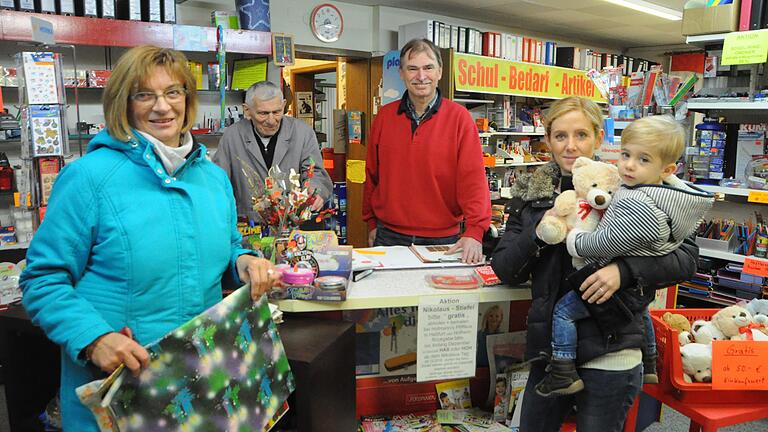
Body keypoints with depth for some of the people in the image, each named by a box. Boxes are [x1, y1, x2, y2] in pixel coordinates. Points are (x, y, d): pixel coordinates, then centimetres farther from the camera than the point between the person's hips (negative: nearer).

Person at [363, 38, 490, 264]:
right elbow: (372, 174, 10)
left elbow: (473, 177, -13)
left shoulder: (459, 117, -6)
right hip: (389, 236, 3)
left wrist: (474, 231, -23)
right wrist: (372, 223, 9)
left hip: (442, 240, -2)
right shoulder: (385, 116, 3)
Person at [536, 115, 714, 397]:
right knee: (640, 313, 38)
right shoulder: (666, 193, -2)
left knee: (563, 310, -4)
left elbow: (608, 244, -30)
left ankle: (563, 374, 0)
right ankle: (649, 367, 58)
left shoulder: (639, 206, -33)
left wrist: (575, 241, -13)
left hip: (618, 290, -10)